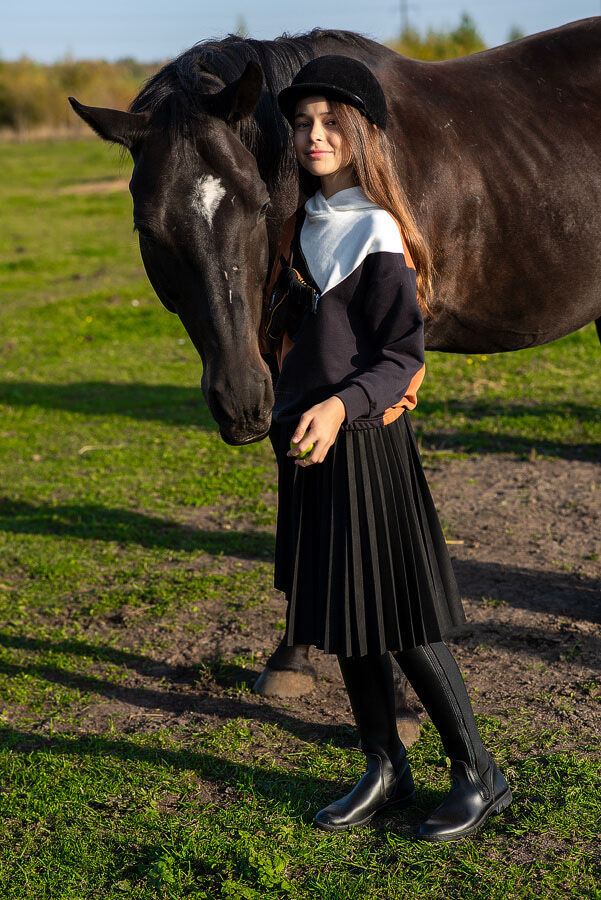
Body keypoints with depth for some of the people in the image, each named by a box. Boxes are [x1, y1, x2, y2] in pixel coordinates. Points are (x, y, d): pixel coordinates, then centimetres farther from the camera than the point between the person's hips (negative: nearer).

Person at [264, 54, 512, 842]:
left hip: (364, 445, -8)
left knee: (397, 622, -2)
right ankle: (385, 770, 27)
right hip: (309, 447, 8)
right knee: (340, 616, 13)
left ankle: (480, 775, 14)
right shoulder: (304, 227, 11)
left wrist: (341, 406, -31)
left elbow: (402, 357, -16)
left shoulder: (377, 235, -13)